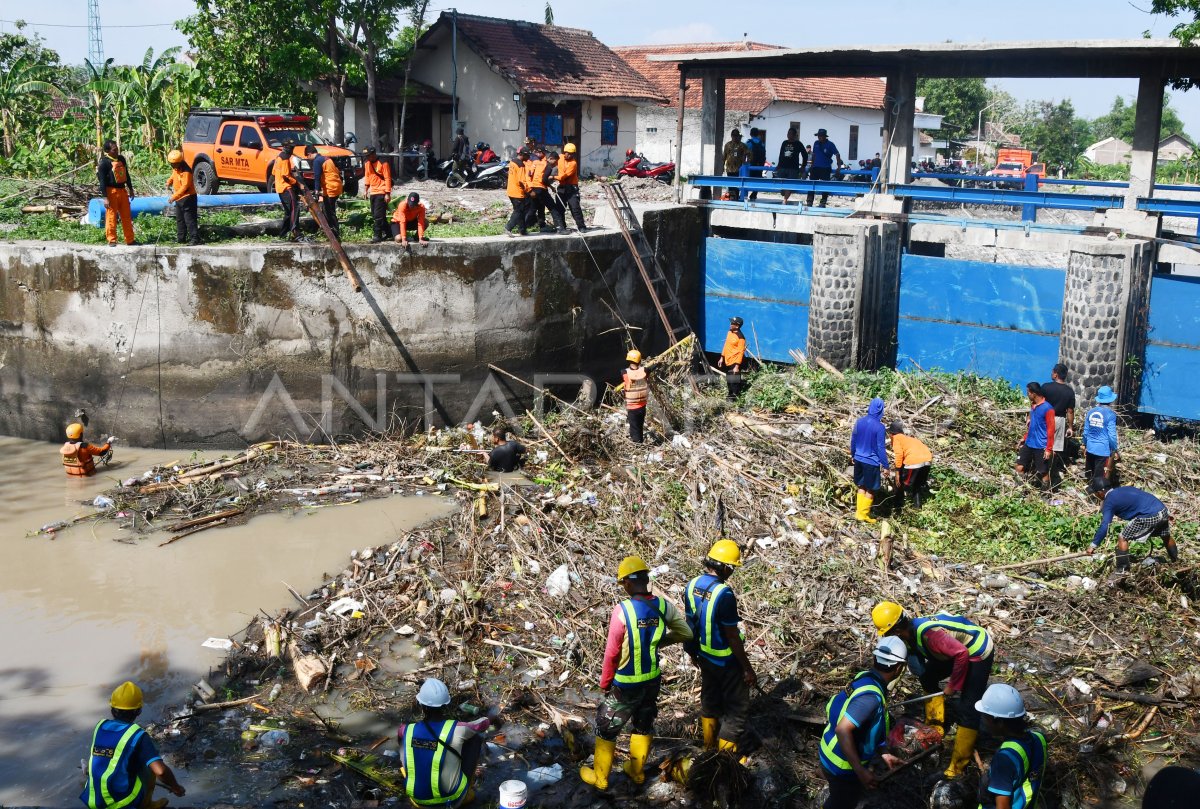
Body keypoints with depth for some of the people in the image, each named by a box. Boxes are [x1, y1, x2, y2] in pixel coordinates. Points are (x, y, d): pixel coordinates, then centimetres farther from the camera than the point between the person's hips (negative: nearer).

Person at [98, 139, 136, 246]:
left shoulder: (121, 158, 8)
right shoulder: (104, 162, -12)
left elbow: (126, 174, 20)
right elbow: (102, 181, -14)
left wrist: (130, 189, 21)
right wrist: (105, 197, -18)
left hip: (122, 190, 7)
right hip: (111, 192, -7)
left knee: (127, 216, 10)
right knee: (111, 217, -1)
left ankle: (130, 240, 18)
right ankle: (111, 240, 7)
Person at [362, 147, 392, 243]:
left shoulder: (383, 163, -12)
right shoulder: (367, 163, 10)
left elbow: (388, 178, -12)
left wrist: (387, 193, -16)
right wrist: (366, 190, 16)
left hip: (381, 192, -8)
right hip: (372, 192, 8)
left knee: (378, 215, -11)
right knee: (374, 215, 11)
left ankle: (377, 236, -10)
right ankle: (386, 232, 21)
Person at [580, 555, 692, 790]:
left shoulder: (622, 611, -26)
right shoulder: (663, 606, -12)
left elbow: (611, 653, -18)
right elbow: (685, 633, 0)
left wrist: (605, 683, -4)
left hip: (626, 684, -5)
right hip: (653, 679, 5)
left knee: (606, 728, 16)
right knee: (644, 725, 24)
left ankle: (600, 777, 29)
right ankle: (637, 771, 40)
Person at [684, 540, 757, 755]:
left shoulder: (693, 585, -6)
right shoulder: (724, 594, -29)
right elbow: (732, 636, -23)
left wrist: (693, 653, 21)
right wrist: (748, 669, -13)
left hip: (704, 655, 8)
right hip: (725, 660, -8)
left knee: (710, 699, 25)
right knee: (737, 706, 8)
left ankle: (710, 745, 39)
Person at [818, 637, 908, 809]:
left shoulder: (864, 679, -4)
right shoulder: (871, 696, -31)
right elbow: (843, 730, -37)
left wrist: (882, 754, 15)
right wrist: (861, 771, -33)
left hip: (832, 753, 8)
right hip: (843, 766, -8)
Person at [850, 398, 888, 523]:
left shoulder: (859, 422, -3)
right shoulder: (879, 427, -19)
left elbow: (853, 441, 8)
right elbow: (881, 448, -15)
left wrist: (853, 455, 23)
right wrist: (885, 465, -7)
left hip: (859, 460, 5)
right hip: (872, 462, -5)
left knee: (861, 486, 19)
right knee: (870, 490, 9)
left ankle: (859, 512, 20)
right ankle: (864, 514, 14)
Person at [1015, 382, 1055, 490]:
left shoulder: (1047, 408, -16)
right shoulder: (1032, 405, 8)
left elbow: (1051, 430, -15)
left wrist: (1049, 449, -16)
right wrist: (1024, 438, 19)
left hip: (1041, 447, -7)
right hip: (1028, 444, 7)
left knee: (1043, 473, 3)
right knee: (1020, 467, 4)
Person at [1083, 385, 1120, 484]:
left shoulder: (1090, 412, 2)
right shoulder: (1110, 414, -13)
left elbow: (1085, 432, 7)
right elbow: (1111, 435, -13)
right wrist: (1114, 450, -2)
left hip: (1090, 449, 5)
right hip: (1103, 450, -5)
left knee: (1090, 477, 18)